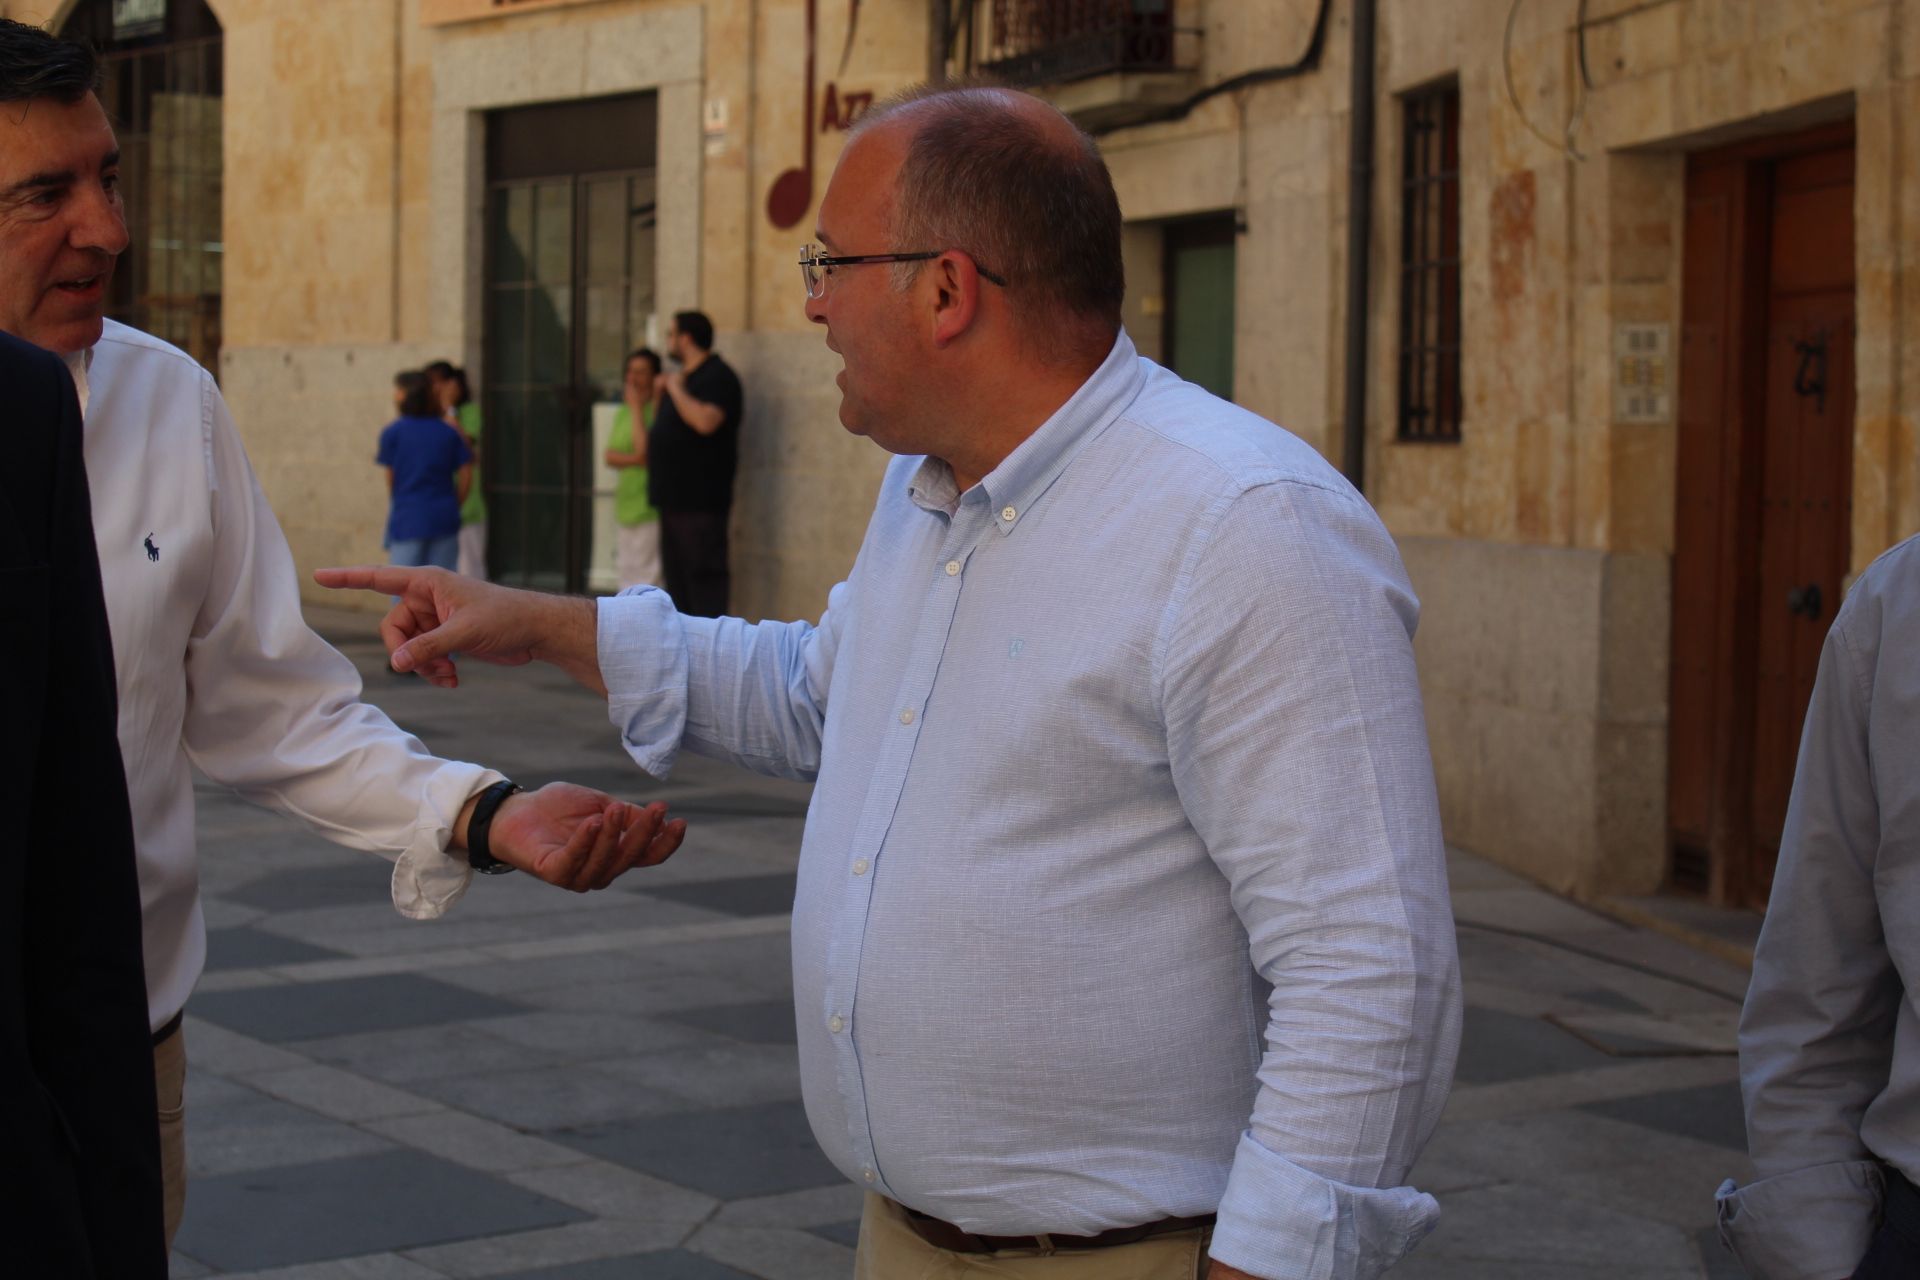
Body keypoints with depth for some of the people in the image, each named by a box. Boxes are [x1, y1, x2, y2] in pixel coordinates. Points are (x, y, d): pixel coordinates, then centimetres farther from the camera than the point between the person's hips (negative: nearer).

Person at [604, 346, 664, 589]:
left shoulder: (657, 409, -8)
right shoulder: (623, 412, 15)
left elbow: (643, 449, -18)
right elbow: (610, 457, 8)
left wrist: (636, 407, -11)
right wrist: (635, 460, -12)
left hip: (649, 507, -8)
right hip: (626, 505, 8)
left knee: (646, 574, -11)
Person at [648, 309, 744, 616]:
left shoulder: (718, 377, -10)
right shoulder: (684, 378, 20)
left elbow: (705, 421, -28)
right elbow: (665, 432, 28)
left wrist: (676, 389, -15)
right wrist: (662, 393, 12)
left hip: (700, 501, -10)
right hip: (675, 498, 10)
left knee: (704, 573, -11)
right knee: (677, 574, 13)